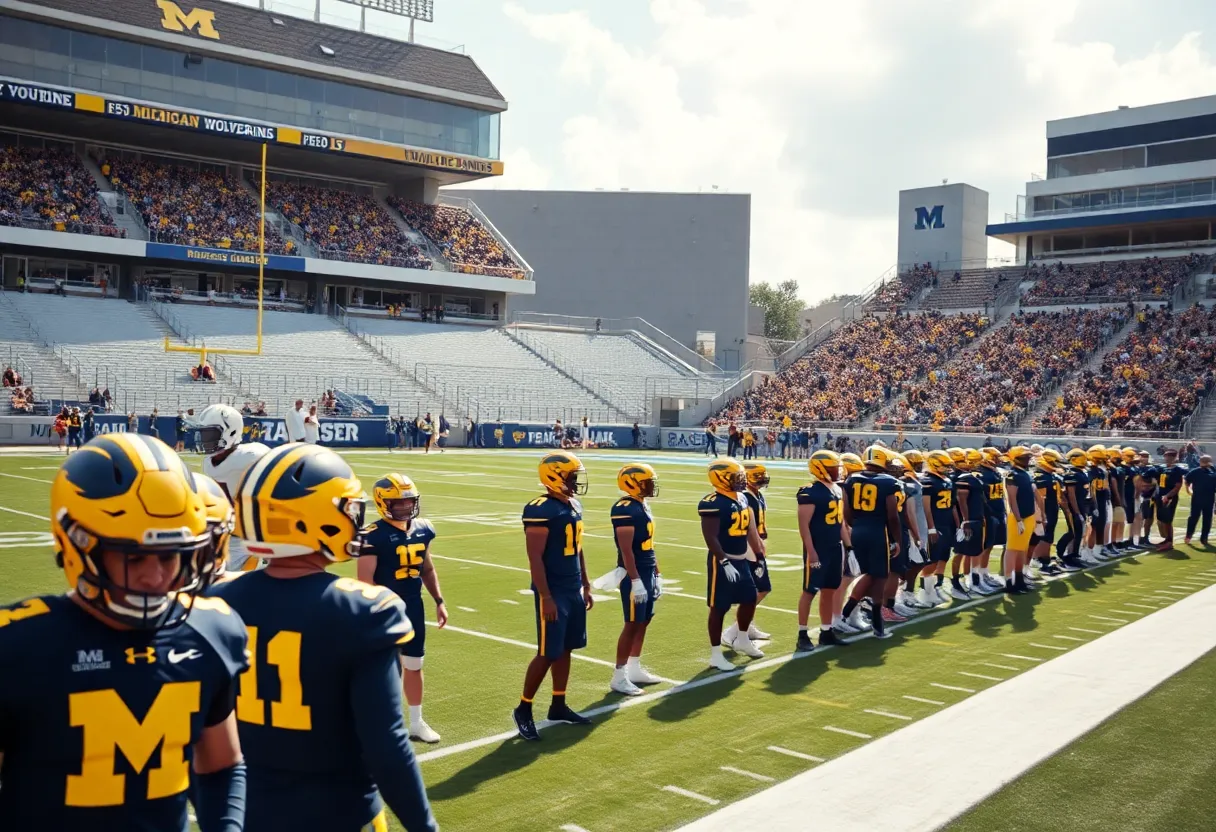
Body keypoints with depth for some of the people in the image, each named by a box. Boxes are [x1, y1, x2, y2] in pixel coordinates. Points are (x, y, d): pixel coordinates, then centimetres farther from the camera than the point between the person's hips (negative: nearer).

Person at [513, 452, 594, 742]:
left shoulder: (574, 506, 9)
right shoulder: (540, 510, -18)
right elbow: (535, 558, -19)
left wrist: (586, 586, 18)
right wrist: (545, 597, -21)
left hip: (574, 590, 8)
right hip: (553, 592, -8)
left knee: (565, 649, 14)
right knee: (547, 653, -3)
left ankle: (558, 706, 25)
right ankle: (523, 709, 11)